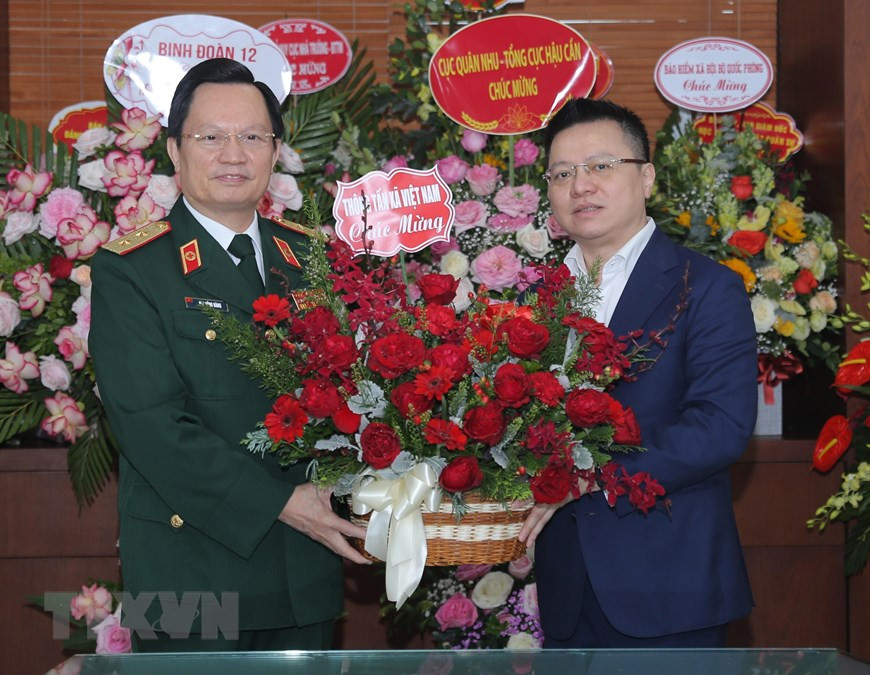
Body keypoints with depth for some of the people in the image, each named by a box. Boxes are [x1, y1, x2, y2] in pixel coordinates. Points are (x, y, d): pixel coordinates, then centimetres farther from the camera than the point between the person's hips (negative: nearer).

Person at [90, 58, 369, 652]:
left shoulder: (314, 256, 9)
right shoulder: (128, 272, -8)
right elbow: (153, 425, -17)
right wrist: (277, 502, -22)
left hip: (307, 574, 5)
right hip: (192, 580, -5)